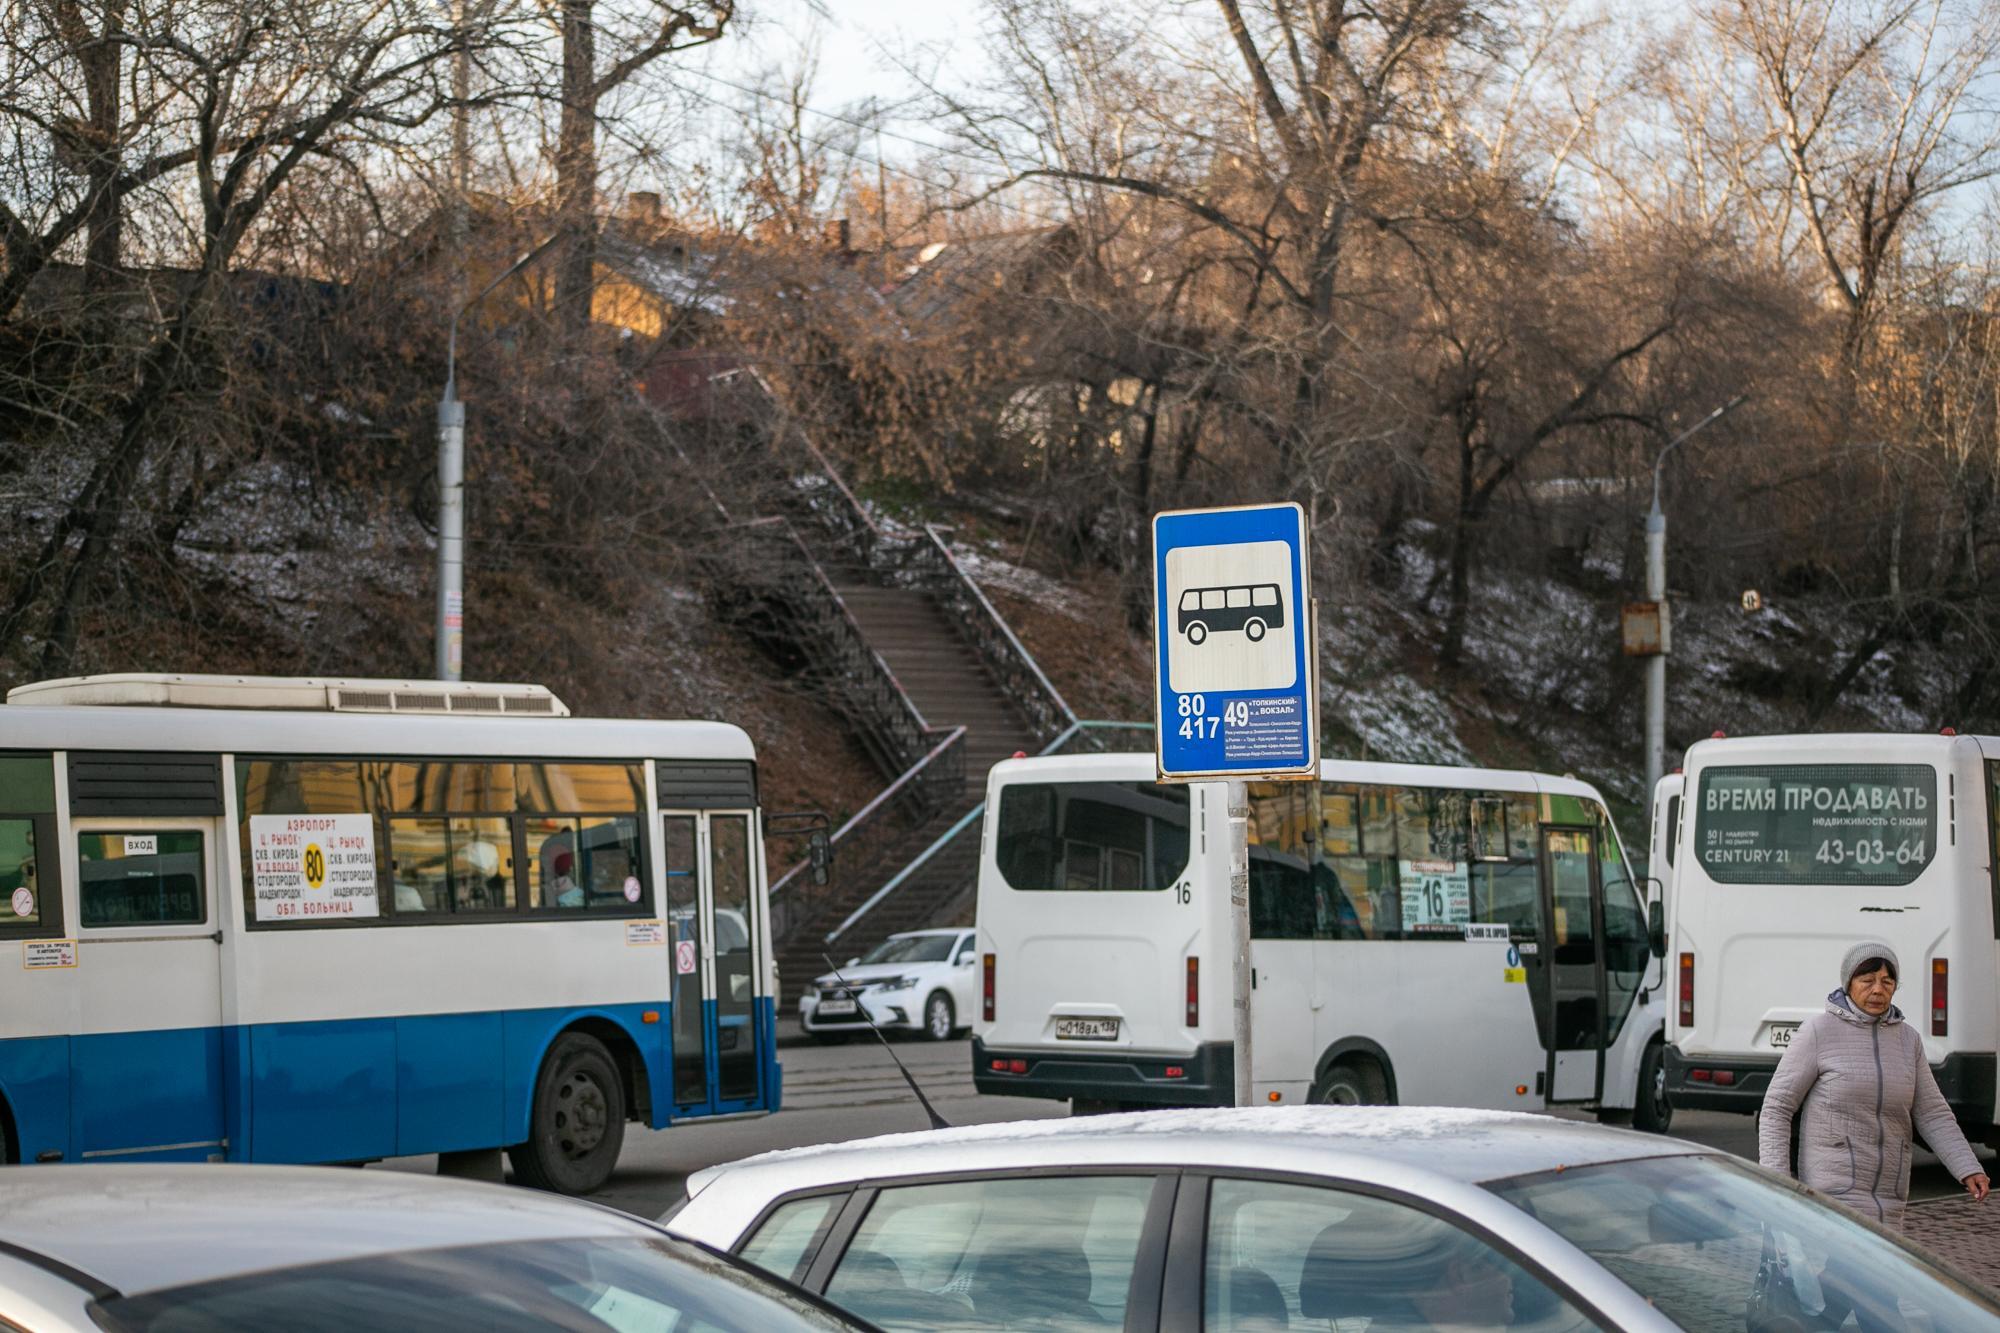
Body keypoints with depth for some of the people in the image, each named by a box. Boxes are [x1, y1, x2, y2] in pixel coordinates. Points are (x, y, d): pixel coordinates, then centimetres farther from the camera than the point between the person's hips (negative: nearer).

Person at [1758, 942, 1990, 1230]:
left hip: (1886, 1194, 6)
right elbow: (1776, 1108, -7)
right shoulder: (1819, 1031, -8)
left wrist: (1970, 1171, -6)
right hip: (1835, 1191, -6)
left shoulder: (1906, 1039, 8)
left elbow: (1932, 1115, 7)